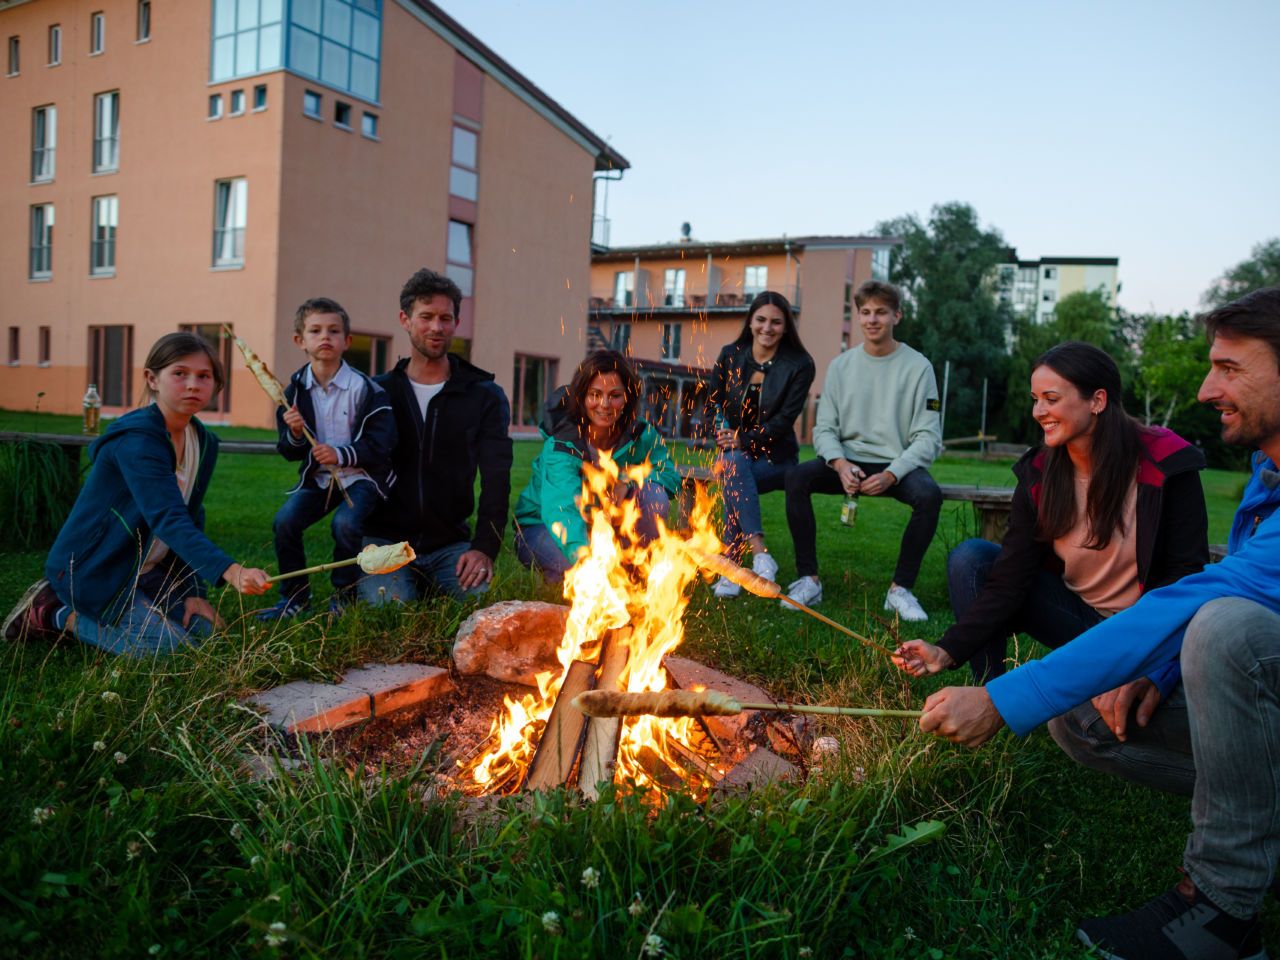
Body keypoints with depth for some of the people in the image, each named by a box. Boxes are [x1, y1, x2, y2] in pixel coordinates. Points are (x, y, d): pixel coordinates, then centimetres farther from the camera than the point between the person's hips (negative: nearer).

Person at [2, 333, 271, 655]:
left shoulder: (204, 443, 0)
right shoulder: (137, 439, -26)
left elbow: (191, 519, 3)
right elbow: (168, 519, -38)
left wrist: (194, 590, -6)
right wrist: (230, 571, -51)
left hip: (145, 569, 8)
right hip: (92, 569, -8)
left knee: (204, 629, 4)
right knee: (170, 645, -16)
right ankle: (58, 614, 4)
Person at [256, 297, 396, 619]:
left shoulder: (365, 388, -10)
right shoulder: (295, 390, 3)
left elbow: (381, 444, -12)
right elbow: (289, 453, 7)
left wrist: (341, 455, -23)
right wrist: (295, 435, -15)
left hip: (360, 476, -4)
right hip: (316, 478, 4)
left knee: (345, 523, -29)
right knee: (284, 521, -17)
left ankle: (344, 595, -4)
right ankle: (294, 596, 4)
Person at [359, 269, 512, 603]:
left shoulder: (485, 396, 4)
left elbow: (496, 479, -2)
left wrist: (485, 547, -16)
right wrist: (363, 544, -8)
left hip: (450, 543, 1)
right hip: (384, 540, 0)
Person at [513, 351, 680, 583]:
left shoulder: (641, 435, -13)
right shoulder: (560, 445, -30)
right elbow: (561, 505, -45)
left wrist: (628, 483, -32)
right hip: (542, 527, -4)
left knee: (654, 497, -24)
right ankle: (554, 576, -1)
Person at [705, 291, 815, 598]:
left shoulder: (799, 365, -3)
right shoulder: (730, 356, 7)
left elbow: (785, 418, -11)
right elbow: (712, 402, 9)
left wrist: (744, 440, -23)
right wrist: (723, 434, -13)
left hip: (775, 457, -2)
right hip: (734, 452, 2)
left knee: (734, 468, -33)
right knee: (734, 463, -35)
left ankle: (731, 568, -33)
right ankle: (759, 552, -45)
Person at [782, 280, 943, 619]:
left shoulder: (918, 367, -1)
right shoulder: (840, 366, 7)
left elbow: (928, 438, -5)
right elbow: (824, 428, 4)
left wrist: (891, 475, -21)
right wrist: (841, 464, -18)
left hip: (897, 464, -2)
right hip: (847, 461, 2)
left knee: (930, 495, -33)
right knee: (796, 477, -25)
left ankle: (900, 588, -16)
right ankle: (809, 579, -16)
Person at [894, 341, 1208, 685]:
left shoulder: (1165, 466, -18)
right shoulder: (1037, 476, -8)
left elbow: (1187, 577, -13)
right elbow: (1009, 581, -13)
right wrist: (948, 652, -25)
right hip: (1078, 615, 4)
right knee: (969, 558, -13)